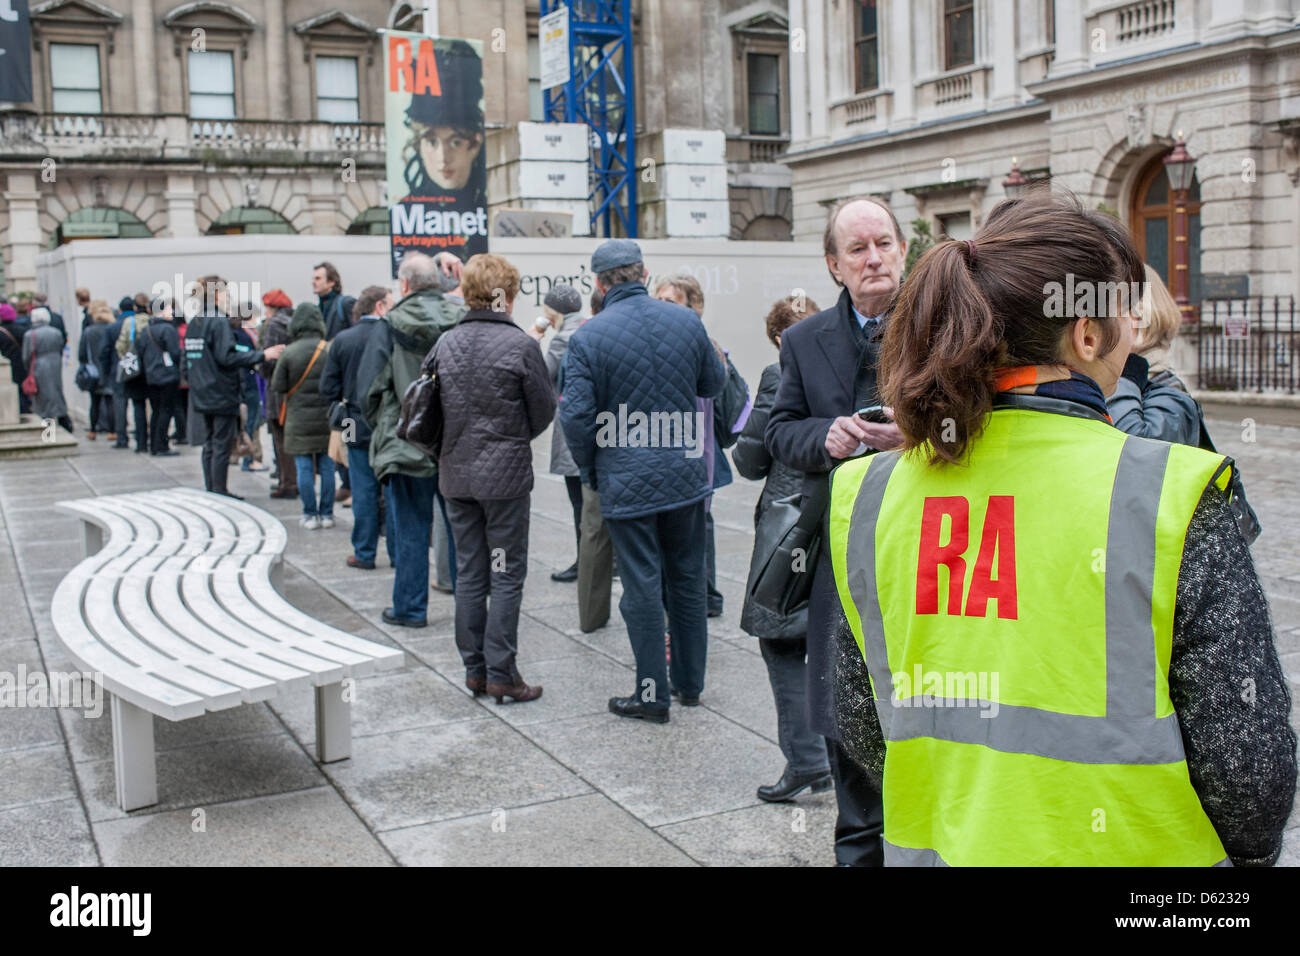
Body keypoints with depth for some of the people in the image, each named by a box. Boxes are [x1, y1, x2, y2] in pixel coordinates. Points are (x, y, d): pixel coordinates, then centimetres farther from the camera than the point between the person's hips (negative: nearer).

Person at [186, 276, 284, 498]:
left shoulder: (193, 323, 12)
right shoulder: (219, 322, -15)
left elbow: (188, 361, 16)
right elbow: (227, 357, -22)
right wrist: (263, 355, -20)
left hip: (203, 396, 9)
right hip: (222, 395, -9)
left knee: (209, 444, 14)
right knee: (222, 445, -3)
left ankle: (210, 489, 18)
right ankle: (220, 491, 0)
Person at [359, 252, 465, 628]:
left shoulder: (391, 326, -9)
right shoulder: (462, 323, -1)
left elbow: (369, 386, -7)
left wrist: (381, 428, 9)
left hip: (407, 444, -3)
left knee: (411, 530, 6)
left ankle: (410, 608, 15)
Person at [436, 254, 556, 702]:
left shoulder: (445, 344, 2)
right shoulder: (519, 345, -12)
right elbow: (544, 409, -4)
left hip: (456, 473, 5)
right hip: (506, 473, -5)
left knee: (469, 573, 12)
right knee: (506, 576, 3)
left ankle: (475, 669, 19)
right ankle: (500, 673, 4)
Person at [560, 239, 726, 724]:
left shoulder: (588, 337, -13)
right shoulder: (687, 321, -2)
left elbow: (577, 414, -14)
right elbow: (715, 383, 10)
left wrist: (590, 469, 2)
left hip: (627, 480, -4)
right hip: (686, 474, 4)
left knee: (643, 586, 5)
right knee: (688, 578, 16)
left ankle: (652, 694, 13)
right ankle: (690, 681, 28)